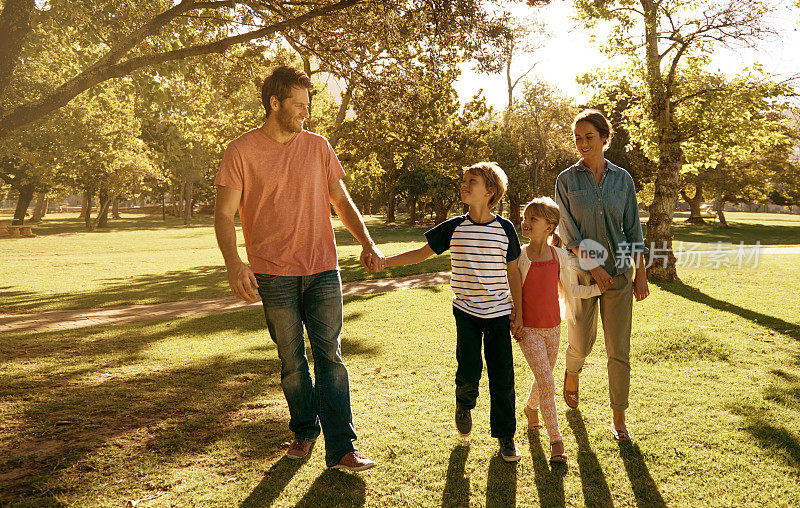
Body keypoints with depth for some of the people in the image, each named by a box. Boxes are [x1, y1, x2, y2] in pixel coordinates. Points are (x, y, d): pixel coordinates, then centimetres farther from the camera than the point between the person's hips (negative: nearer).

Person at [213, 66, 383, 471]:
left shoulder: (318, 147, 8)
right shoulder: (242, 151, -2)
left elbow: (341, 201, 11)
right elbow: (224, 213, -5)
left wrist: (366, 242, -4)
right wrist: (233, 263, -22)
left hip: (322, 270, 2)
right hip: (274, 274, -1)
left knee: (329, 357, -1)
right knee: (292, 361, 9)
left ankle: (341, 448, 1)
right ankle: (304, 431, 28)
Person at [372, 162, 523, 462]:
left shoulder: (505, 229, -2)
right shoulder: (454, 227, -1)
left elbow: (512, 272, 6)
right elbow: (422, 253, 7)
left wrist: (517, 311, 5)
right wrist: (384, 261, 0)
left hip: (499, 313, 0)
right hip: (466, 311, 0)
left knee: (502, 378, 3)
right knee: (469, 372, -8)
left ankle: (505, 436, 21)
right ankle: (464, 405, 27)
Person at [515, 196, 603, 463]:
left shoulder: (560, 256, -2)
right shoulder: (520, 256, -9)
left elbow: (570, 289, 10)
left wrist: (601, 287, 4)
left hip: (552, 328, 3)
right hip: (528, 330, -3)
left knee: (544, 378, 18)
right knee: (546, 381, -12)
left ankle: (531, 407, 50)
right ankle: (556, 441, -4)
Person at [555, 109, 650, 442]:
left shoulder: (622, 179, 5)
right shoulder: (566, 180, -1)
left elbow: (633, 229, 7)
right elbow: (567, 231, -6)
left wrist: (641, 273, 3)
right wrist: (594, 267, -14)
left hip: (619, 272, 1)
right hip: (581, 271, -1)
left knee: (619, 349, 1)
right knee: (582, 342, 9)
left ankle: (618, 417, 14)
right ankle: (572, 372, 44)